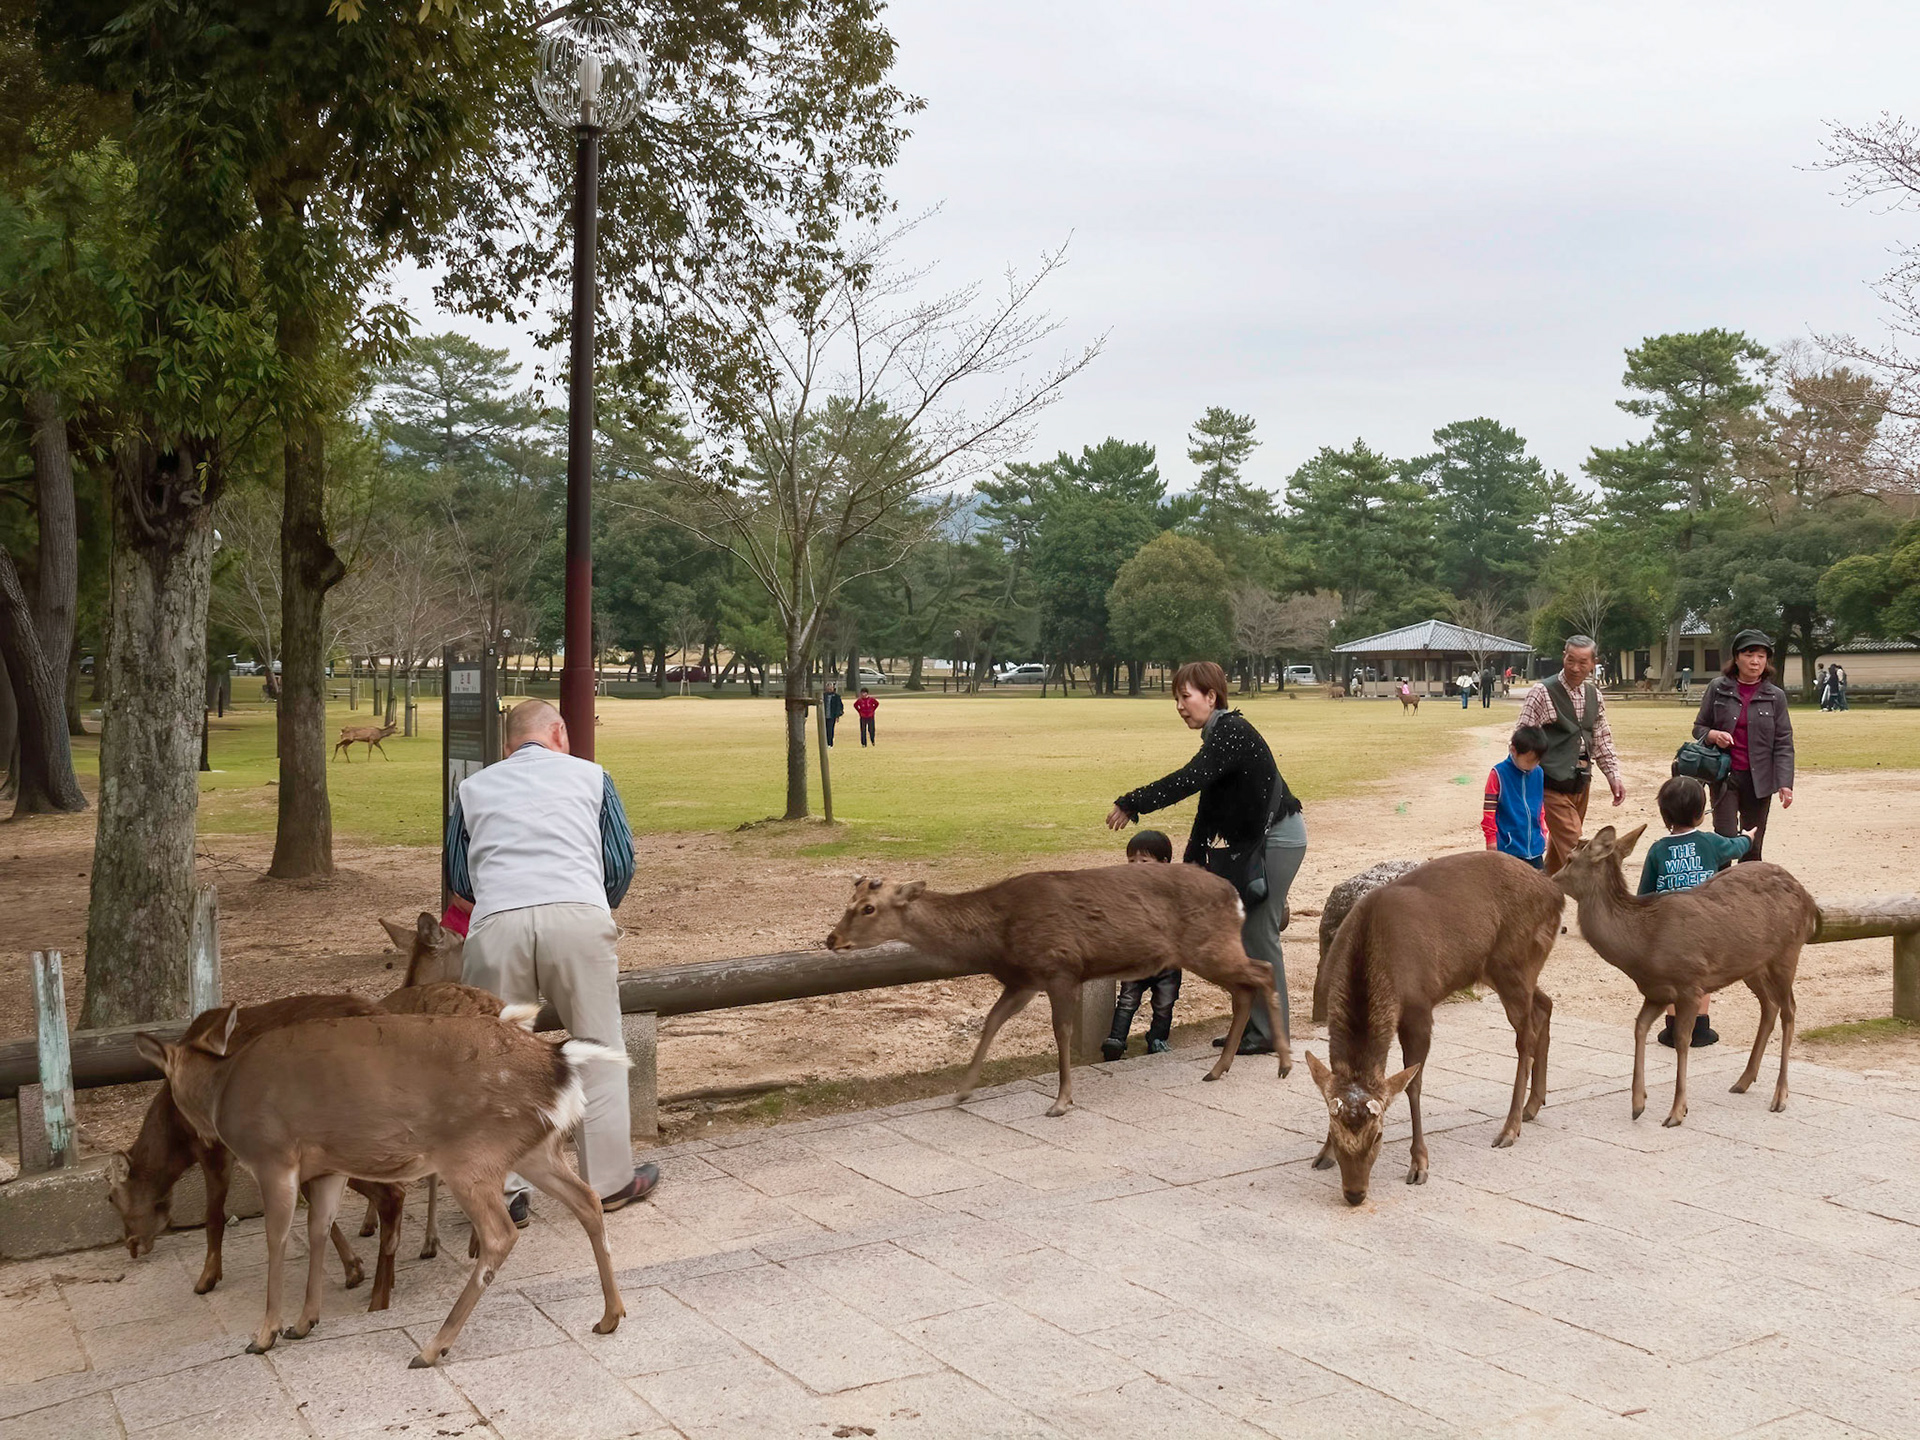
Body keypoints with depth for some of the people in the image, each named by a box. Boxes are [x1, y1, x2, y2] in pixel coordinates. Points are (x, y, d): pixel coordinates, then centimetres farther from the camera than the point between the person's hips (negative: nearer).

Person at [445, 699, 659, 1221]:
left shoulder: (473, 788, 24)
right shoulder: (589, 775, 20)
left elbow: (457, 878, 25)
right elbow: (621, 864, 17)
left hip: (496, 923, 1)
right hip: (578, 916, -1)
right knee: (599, 1050, 11)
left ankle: (501, 1191, 12)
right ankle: (609, 1180, 18)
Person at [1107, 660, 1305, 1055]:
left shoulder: (1233, 733, -19)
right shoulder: (1220, 735, 12)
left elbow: (1188, 780, -30)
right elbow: (1209, 804, 16)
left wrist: (1131, 805, -29)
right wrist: (1194, 856, 13)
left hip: (1278, 840, -10)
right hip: (1257, 840, 10)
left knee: (1258, 933, -7)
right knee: (1244, 932, 13)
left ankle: (1268, 1032, 1)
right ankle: (1253, 1024, 21)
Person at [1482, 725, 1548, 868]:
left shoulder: (1538, 773, 3)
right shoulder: (1498, 774, -12)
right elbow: (1488, 811, -8)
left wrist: (1543, 833, 18)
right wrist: (1491, 839, -6)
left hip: (1535, 847, 5)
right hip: (1509, 848, -5)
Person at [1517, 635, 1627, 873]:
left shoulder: (1594, 695, 10)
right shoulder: (1543, 692, -10)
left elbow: (1602, 739, 19)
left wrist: (1614, 776, 11)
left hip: (1581, 783, 7)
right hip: (1554, 784, -7)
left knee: (1559, 847, 16)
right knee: (1574, 850, -12)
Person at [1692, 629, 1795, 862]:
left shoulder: (1775, 696, 3)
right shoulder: (1718, 688, 2)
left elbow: (1784, 743, 2)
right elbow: (1699, 727, 9)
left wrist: (1785, 783, -8)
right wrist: (1713, 735, -14)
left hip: (1759, 780, 1)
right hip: (1725, 777, -1)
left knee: (1752, 849, 6)